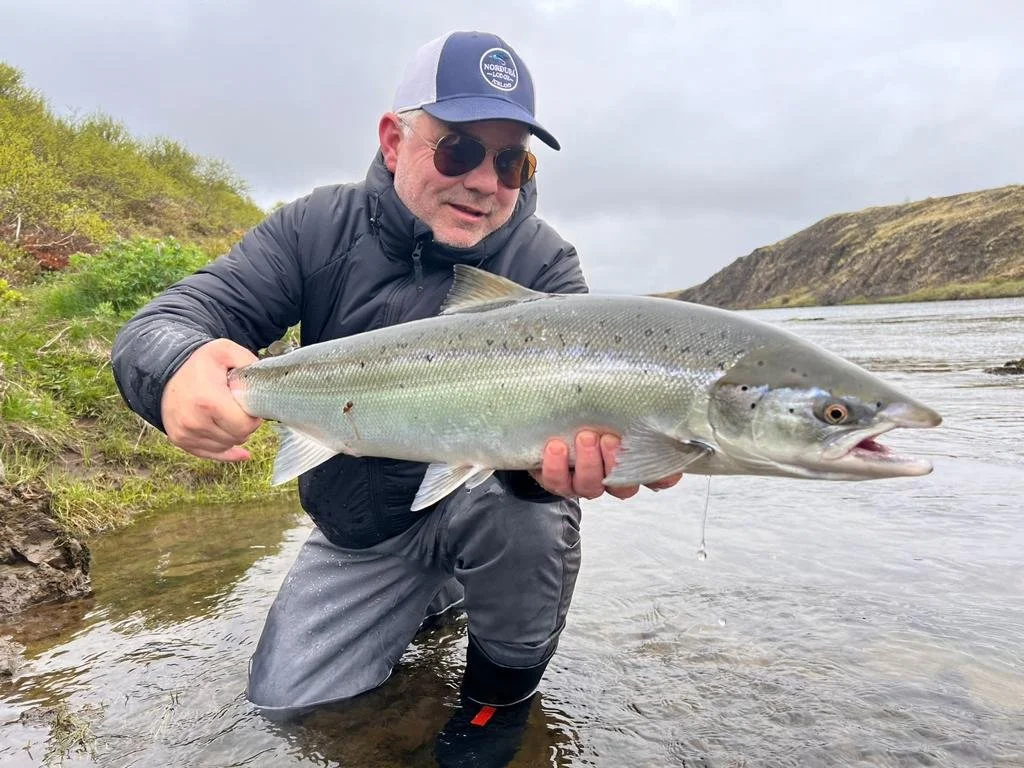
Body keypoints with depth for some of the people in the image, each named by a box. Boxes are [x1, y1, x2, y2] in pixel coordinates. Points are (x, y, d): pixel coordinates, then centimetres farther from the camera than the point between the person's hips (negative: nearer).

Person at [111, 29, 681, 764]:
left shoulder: (543, 264, -17)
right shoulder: (322, 227, -12)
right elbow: (159, 322, -17)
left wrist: (553, 451, -56)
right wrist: (174, 371, -44)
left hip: (477, 502, -2)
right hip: (355, 532, 3)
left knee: (526, 504, -35)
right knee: (285, 700, 4)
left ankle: (502, 690, -5)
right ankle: (435, 595, 28)